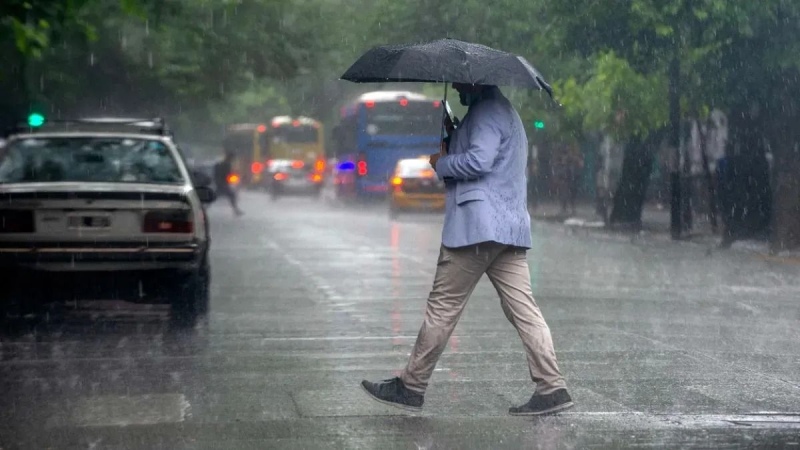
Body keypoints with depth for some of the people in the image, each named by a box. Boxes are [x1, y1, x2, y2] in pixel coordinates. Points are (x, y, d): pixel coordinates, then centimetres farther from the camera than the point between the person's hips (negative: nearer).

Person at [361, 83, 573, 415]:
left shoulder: (487, 111, -9)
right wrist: (449, 161, 13)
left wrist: (441, 164, -6)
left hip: (478, 225, -10)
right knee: (522, 308, 3)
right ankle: (552, 387, -4)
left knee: (442, 307, -2)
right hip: (509, 227, 10)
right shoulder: (504, 111, 24)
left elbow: (478, 161, -21)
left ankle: (411, 386, 5)